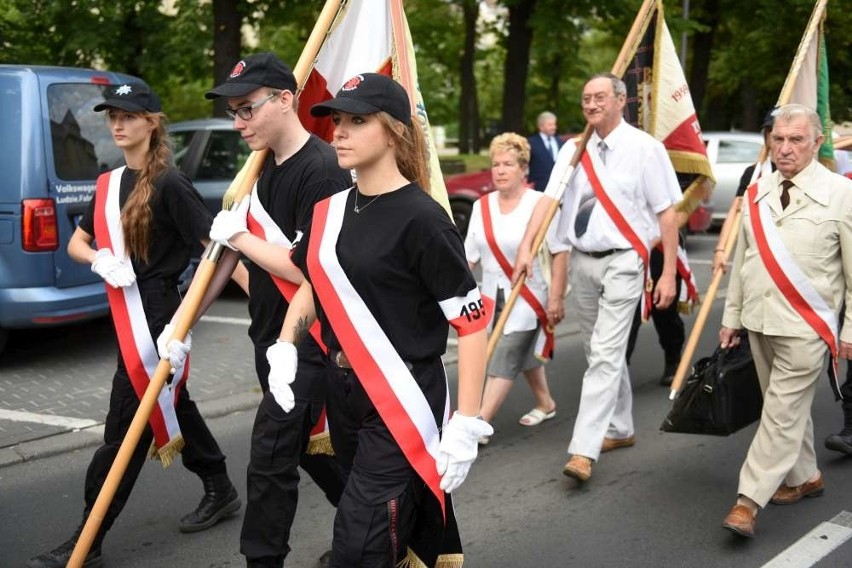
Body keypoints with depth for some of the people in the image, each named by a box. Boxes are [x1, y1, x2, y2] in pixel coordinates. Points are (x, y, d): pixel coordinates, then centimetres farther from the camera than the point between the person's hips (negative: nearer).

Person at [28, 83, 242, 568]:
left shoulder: (169, 183, -13)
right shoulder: (110, 183, 11)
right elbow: (76, 242, 17)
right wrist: (100, 261, -7)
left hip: (157, 317, -9)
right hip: (128, 314, 9)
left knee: (127, 427, -3)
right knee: (171, 406, 19)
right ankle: (220, 490, 35)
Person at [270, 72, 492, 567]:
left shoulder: (421, 218, -17)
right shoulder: (330, 211, 4)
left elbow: (473, 321, -17)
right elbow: (314, 283, 21)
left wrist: (466, 426, -20)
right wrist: (285, 348, 5)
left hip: (403, 401, -7)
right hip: (344, 392, 7)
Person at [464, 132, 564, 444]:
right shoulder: (482, 206, 5)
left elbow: (559, 252, -12)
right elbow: (470, 254, 6)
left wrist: (556, 298, -15)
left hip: (527, 297, -6)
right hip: (492, 296, 6)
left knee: (504, 362, -10)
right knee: (525, 353, 20)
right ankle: (545, 403, 40)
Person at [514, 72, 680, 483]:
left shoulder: (644, 148, -7)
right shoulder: (574, 150, 6)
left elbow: (667, 213, -7)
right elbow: (548, 198, -4)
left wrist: (668, 273, -10)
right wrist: (526, 247, -18)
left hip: (622, 262, -6)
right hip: (582, 261, 6)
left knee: (605, 354, -11)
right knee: (601, 352, 16)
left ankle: (584, 450, -13)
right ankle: (620, 429, 33)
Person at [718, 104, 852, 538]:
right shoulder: (757, 194, 9)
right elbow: (741, 260, 15)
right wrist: (732, 316, 15)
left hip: (805, 327, -6)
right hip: (760, 321, 6)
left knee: (783, 411, -7)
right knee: (788, 408, 17)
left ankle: (749, 500, -5)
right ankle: (804, 477, 33)